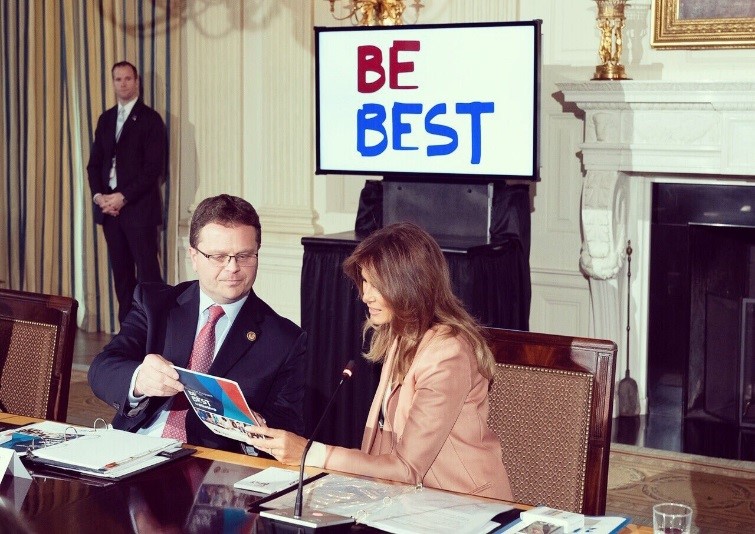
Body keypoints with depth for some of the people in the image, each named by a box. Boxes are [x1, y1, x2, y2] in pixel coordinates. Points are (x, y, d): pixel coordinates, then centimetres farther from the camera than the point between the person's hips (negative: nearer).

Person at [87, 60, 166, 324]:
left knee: (147, 272, -7)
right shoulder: (105, 119, 16)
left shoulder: (150, 119, -3)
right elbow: (94, 162, 15)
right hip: (108, 206, 6)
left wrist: (123, 197, -14)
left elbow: (154, 167, -10)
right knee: (121, 272, 7)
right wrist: (98, 195, -2)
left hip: (139, 207, -6)